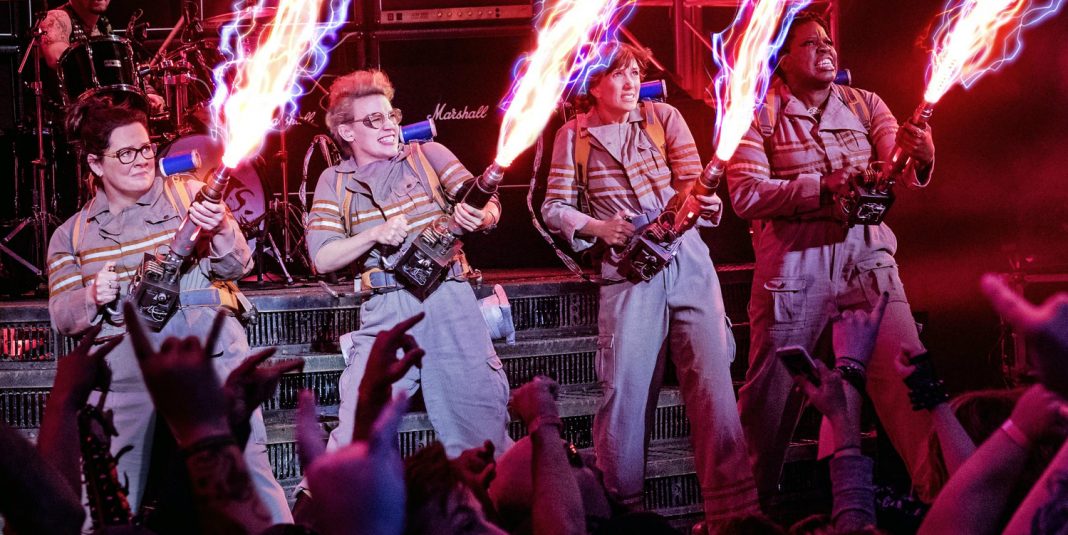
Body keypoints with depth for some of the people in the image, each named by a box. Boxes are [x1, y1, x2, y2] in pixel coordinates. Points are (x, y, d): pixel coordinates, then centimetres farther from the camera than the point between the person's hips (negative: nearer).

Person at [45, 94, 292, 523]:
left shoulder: (189, 194, 9)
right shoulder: (72, 235, 15)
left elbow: (238, 266, 2)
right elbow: (62, 316, 11)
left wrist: (221, 229, -19)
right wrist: (94, 295, -10)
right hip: (123, 360, 2)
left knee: (246, 467, -11)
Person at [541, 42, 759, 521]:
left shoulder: (664, 117, 9)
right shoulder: (574, 135, 7)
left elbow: (692, 179, 1)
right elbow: (555, 207, 8)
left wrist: (701, 200, -21)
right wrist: (597, 227, -10)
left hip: (687, 258, 1)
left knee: (713, 381, -7)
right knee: (625, 390, -7)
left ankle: (732, 510, -4)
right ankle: (624, 509, 7)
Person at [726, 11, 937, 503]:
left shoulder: (864, 105, 10)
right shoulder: (760, 115, 1)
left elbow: (897, 176, -1)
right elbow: (746, 195, -11)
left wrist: (920, 160, -24)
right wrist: (821, 187, -20)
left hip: (866, 256, 2)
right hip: (793, 264, -2)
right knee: (770, 390, 4)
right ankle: (750, 499, 21)